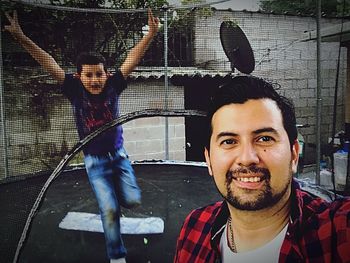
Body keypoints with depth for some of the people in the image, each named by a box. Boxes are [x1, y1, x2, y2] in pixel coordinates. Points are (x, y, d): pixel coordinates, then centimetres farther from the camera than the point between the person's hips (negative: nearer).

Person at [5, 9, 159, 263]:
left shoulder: (113, 87, -10)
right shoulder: (75, 90, -11)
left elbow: (132, 58, -14)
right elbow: (48, 62, -14)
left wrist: (151, 33, -19)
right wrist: (21, 36, -18)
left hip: (119, 155, 2)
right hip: (95, 162, -1)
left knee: (132, 200, -3)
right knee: (110, 209, -3)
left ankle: (114, 188, 34)